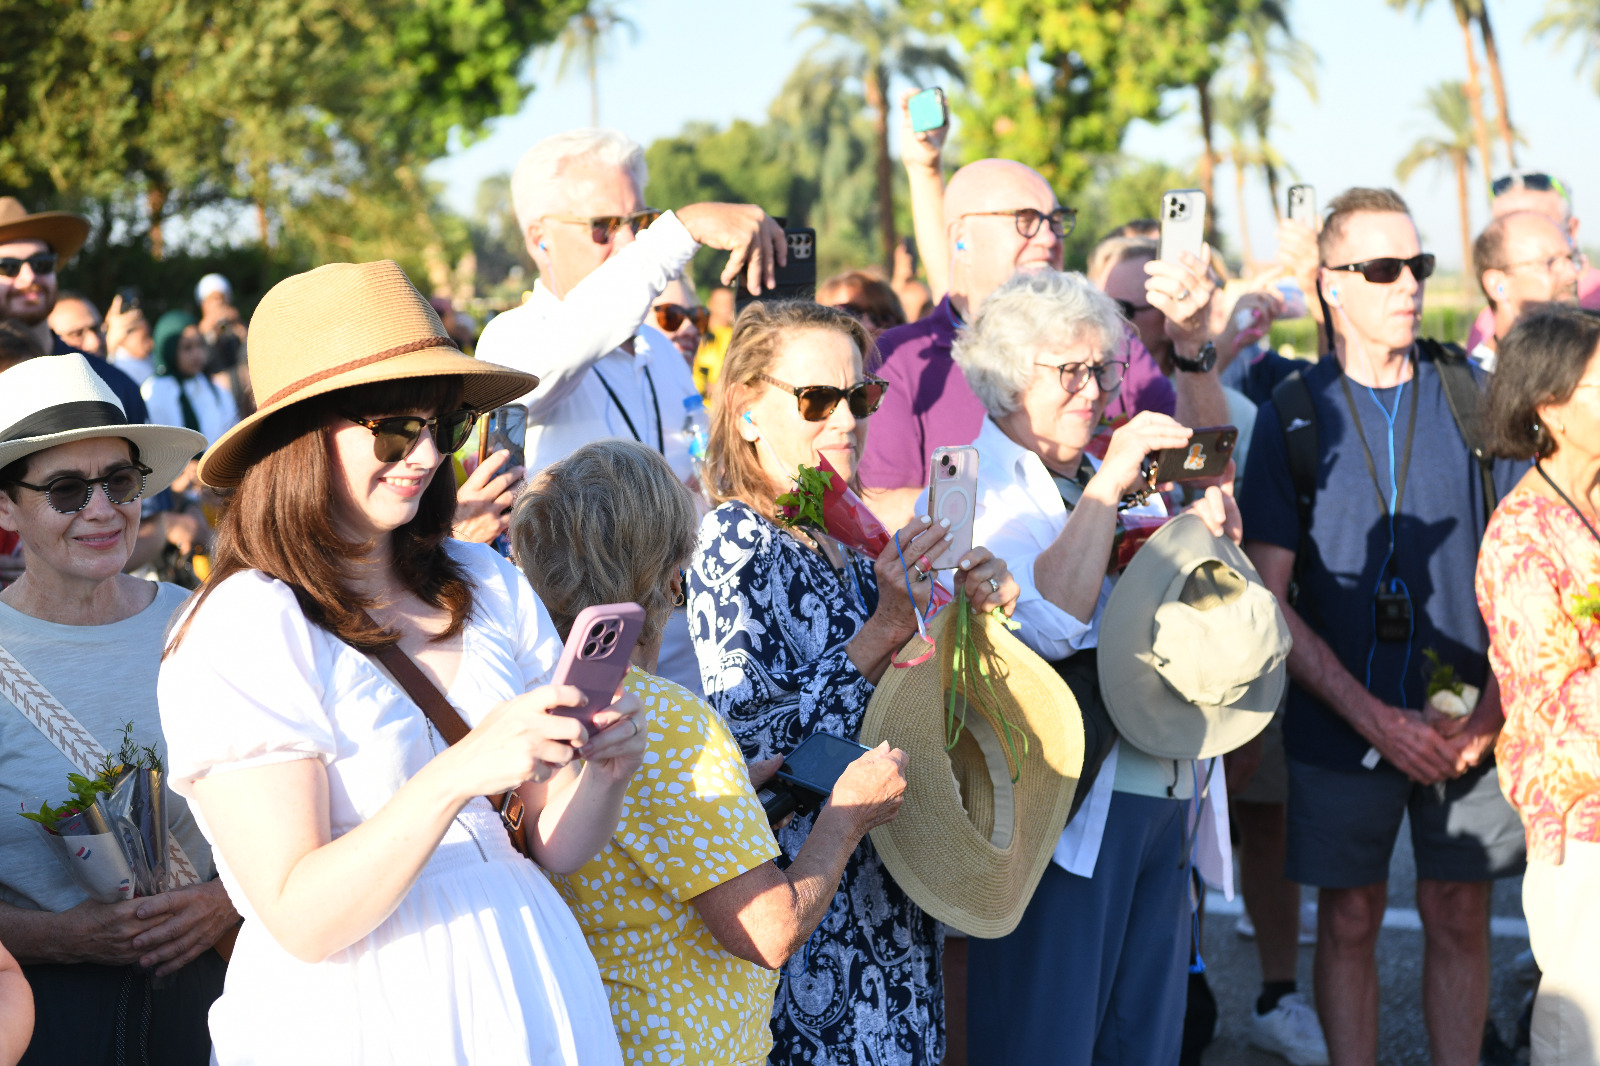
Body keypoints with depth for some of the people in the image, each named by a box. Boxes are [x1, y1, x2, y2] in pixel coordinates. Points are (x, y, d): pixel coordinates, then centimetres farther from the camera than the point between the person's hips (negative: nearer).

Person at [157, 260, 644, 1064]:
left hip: (524, 989, 5)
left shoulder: (488, 585, 1)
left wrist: (603, 767, -14)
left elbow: (551, 844, 6)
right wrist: (456, 775, -30)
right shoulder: (239, 637, -14)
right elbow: (303, 922, -19)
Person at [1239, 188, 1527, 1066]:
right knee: (1349, 918, 7)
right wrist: (1374, 716, -12)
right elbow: (1268, 598, -4)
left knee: (1460, 914, 7)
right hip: (1341, 722, -1)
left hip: (1469, 721, 1)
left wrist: (1491, 712, -9)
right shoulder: (1294, 415, -1)